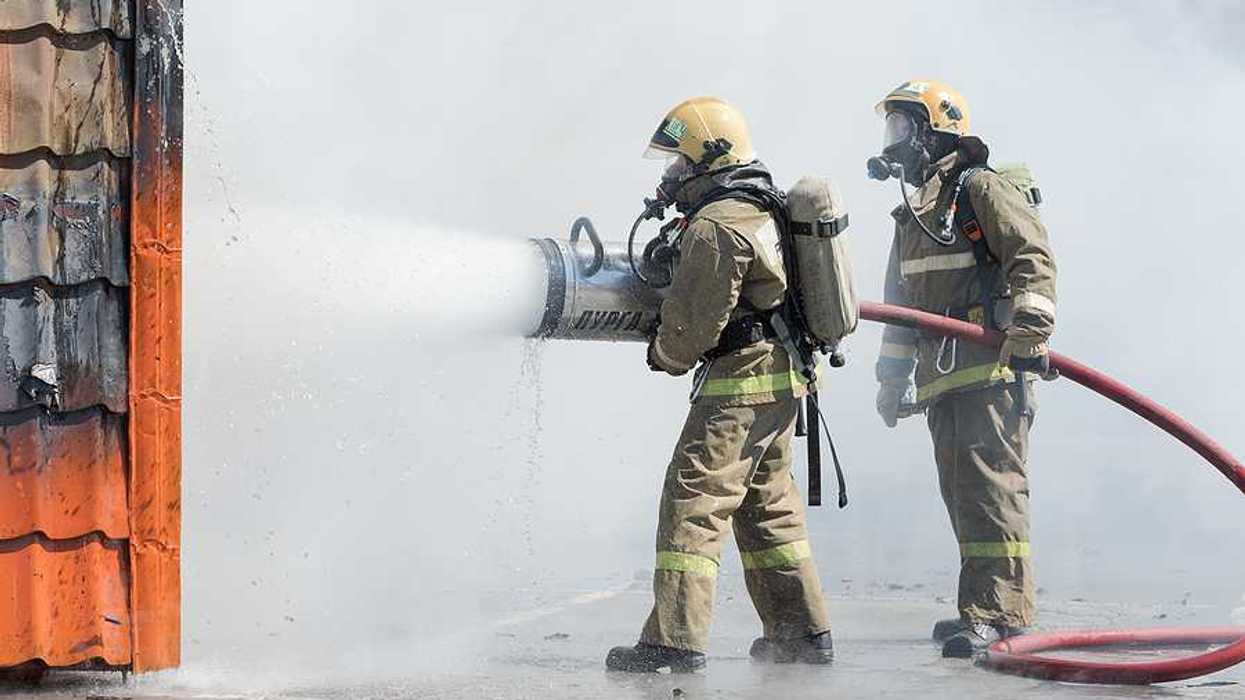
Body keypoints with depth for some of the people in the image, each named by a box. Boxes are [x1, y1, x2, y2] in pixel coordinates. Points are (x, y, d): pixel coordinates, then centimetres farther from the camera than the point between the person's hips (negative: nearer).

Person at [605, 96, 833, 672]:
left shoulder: (715, 227, -16)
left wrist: (665, 355, 4)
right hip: (784, 376, 10)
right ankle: (804, 631, 23)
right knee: (768, 503, 18)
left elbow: (695, 317, -16)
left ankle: (675, 640, -13)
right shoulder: (761, 210, 15)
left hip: (741, 379, -10)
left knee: (694, 498, -9)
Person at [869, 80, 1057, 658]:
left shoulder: (980, 188, -3)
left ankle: (999, 610, -15)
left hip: (992, 368, -9)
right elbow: (900, 305, 28)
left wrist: (1030, 313, -26)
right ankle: (984, 609, 14)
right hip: (941, 378, 9)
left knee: (989, 485, -13)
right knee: (960, 493, 8)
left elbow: (1032, 254, -14)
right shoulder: (912, 214, 24)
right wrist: (892, 377, 26)